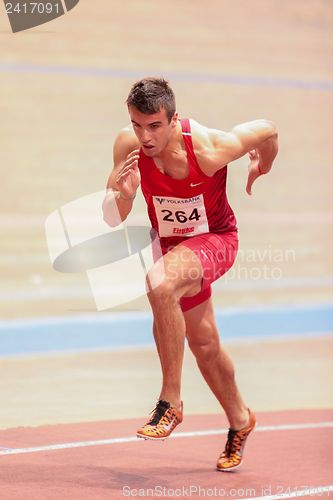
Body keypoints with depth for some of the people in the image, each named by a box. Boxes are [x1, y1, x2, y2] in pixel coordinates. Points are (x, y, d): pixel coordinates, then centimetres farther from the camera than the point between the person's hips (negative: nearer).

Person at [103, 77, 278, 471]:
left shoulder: (208, 149, -30)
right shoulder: (127, 145, -19)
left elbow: (267, 131, -11)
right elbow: (113, 220, -13)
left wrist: (260, 172, 9)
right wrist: (121, 192, -36)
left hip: (216, 239, -6)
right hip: (173, 244, 6)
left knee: (160, 282, -36)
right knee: (203, 343, 17)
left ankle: (171, 402, -25)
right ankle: (240, 420, 44)